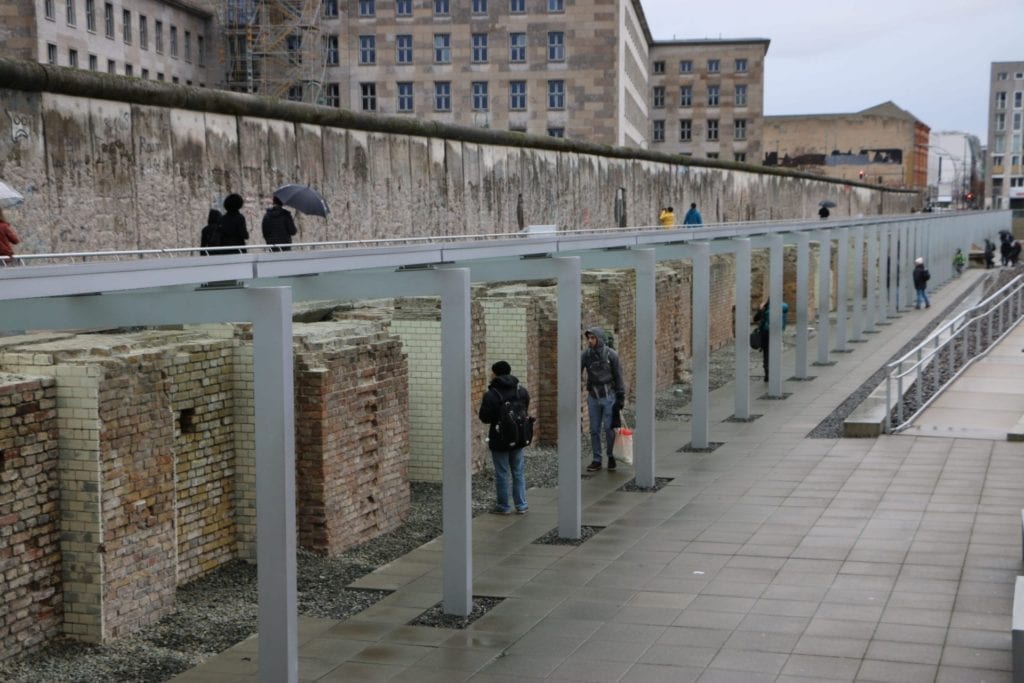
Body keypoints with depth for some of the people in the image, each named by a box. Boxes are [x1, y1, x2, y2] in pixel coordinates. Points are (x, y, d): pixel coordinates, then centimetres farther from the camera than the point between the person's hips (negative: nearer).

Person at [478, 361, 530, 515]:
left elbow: (484, 418, -14)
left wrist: (483, 403, 1)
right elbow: (525, 412, 10)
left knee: (502, 474, 6)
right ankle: (521, 505, 18)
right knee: (518, 472, 14)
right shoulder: (522, 392, 0)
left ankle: (503, 506, 13)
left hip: (499, 440, -5)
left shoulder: (491, 395, -18)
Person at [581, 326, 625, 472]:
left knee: (609, 428, 0)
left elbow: (618, 376, -3)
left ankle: (611, 456, 18)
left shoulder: (611, 354, -8)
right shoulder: (586, 354, -2)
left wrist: (620, 397, -4)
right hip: (593, 396, 3)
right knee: (594, 430, 7)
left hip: (608, 396, -3)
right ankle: (596, 460, 14)